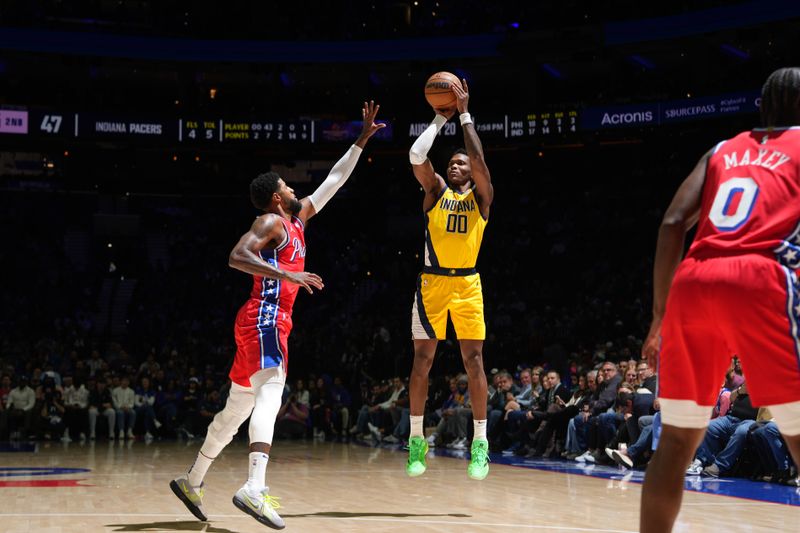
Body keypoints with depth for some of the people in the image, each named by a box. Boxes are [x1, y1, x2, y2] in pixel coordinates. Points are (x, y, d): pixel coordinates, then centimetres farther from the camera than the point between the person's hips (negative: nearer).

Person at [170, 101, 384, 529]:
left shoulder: (296, 220, 22)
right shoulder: (271, 221, -4)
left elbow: (333, 181, 29)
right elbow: (237, 257, -19)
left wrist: (362, 140, 30)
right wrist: (287, 273, -28)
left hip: (272, 322, 10)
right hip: (264, 319, -10)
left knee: (238, 408, 14)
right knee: (271, 393, -27)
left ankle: (191, 481, 23)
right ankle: (254, 489, -43)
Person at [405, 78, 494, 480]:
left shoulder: (481, 196, 8)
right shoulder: (435, 190, 10)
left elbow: (479, 159, -9)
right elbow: (416, 155, -6)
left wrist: (464, 114, -5)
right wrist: (441, 117, -1)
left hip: (467, 284, -1)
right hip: (432, 282, 1)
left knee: (473, 362, -3)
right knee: (422, 361, 1)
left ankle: (480, 442, 1)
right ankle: (416, 439, 9)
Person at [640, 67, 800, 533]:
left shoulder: (722, 151, 26)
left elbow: (673, 223, 14)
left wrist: (660, 314, 16)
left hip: (692, 286, 5)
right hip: (761, 283, -5)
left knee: (677, 441, 15)